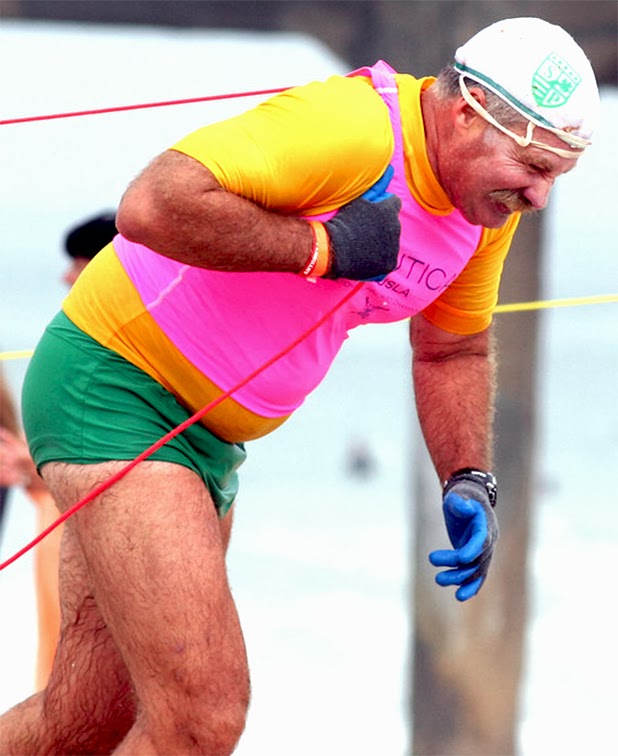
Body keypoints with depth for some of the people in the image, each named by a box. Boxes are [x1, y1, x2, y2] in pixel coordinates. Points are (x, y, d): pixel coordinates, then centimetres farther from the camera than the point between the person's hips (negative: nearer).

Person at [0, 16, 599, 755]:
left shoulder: (490, 209, 3)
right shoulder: (351, 127, -26)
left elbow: (452, 350, 21)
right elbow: (154, 204, -36)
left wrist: (469, 484, 6)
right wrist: (325, 245, -28)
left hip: (211, 438, 10)